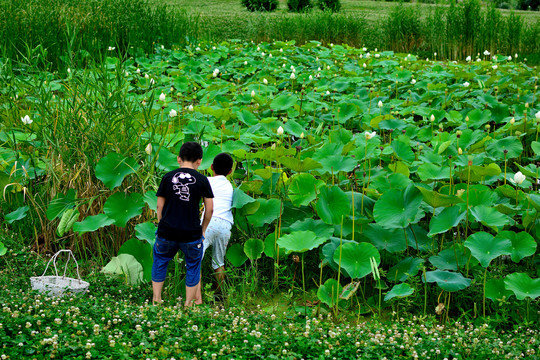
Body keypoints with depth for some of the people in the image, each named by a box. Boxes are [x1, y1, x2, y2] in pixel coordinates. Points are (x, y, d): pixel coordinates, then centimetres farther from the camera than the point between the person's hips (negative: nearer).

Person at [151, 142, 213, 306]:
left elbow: (160, 206, 3)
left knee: (160, 262, 23)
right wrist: (203, 229, 13)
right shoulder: (202, 180, -3)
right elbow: (209, 209, -1)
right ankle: (188, 304, 21)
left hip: (167, 231, 1)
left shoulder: (168, 177, 0)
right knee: (193, 267, 17)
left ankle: (156, 299, 26)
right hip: (191, 234, -1)